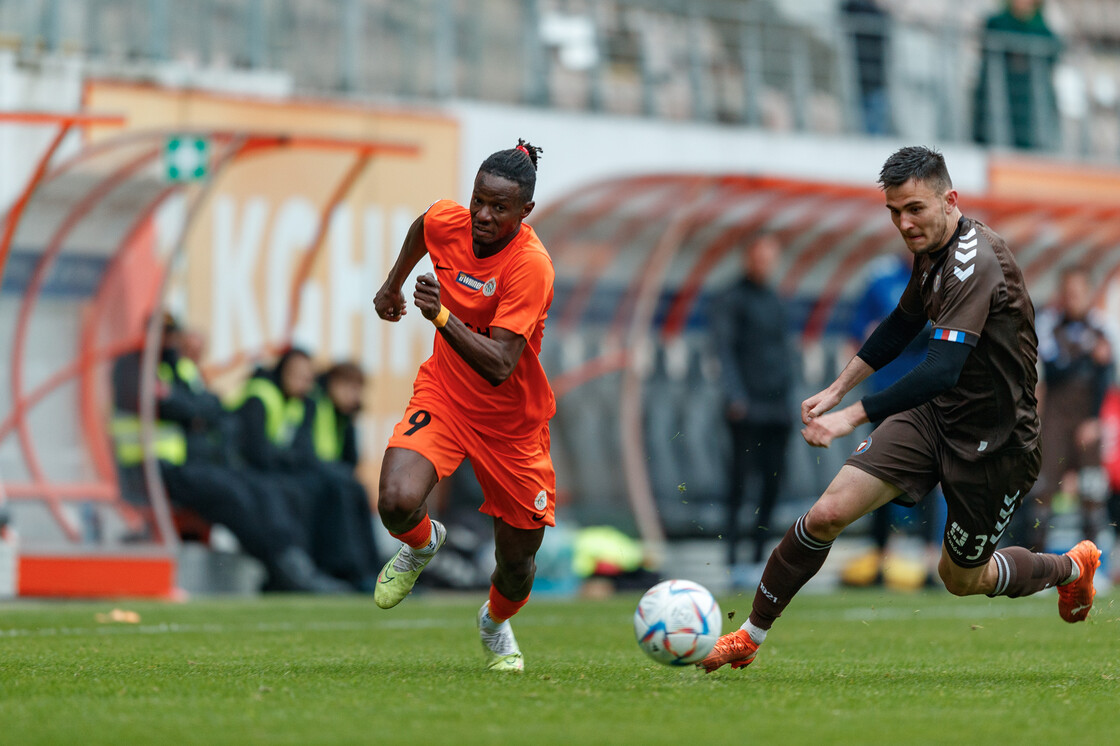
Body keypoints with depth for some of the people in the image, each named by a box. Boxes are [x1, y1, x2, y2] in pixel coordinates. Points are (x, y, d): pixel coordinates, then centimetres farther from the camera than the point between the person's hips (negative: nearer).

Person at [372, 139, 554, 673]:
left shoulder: (531, 266, -26)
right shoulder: (448, 222, -10)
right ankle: (422, 544, 12)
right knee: (398, 504, -26)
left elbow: (499, 366, -33)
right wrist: (392, 284, 28)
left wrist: (441, 315, -43)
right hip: (442, 395, 3)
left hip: (512, 419, -2)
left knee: (517, 563, 5)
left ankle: (496, 624, 43)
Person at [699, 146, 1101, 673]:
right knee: (828, 513, -11)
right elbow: (903, 325, 21)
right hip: (936, 414, 7)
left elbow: (942, 369, -35)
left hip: (996, 439, -7)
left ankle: (1072, 566, 40)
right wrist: (837, 389, 20)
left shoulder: (975, 261, -27)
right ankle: (749, 637, 0)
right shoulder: (933, 250, 2)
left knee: (961, 579, 12)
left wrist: (853, 416, -38)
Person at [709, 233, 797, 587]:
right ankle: (734, 560, -8)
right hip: (748, 410, -7)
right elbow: (724, 348, -10)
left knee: (772, 484, 4)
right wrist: (735, 395, -19)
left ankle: (758, 557, 11)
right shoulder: (732, 299, -3)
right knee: (741, 481, -10)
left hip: (778, 408, 7)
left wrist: (788, 394, 18)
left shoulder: (776, 301, 17)